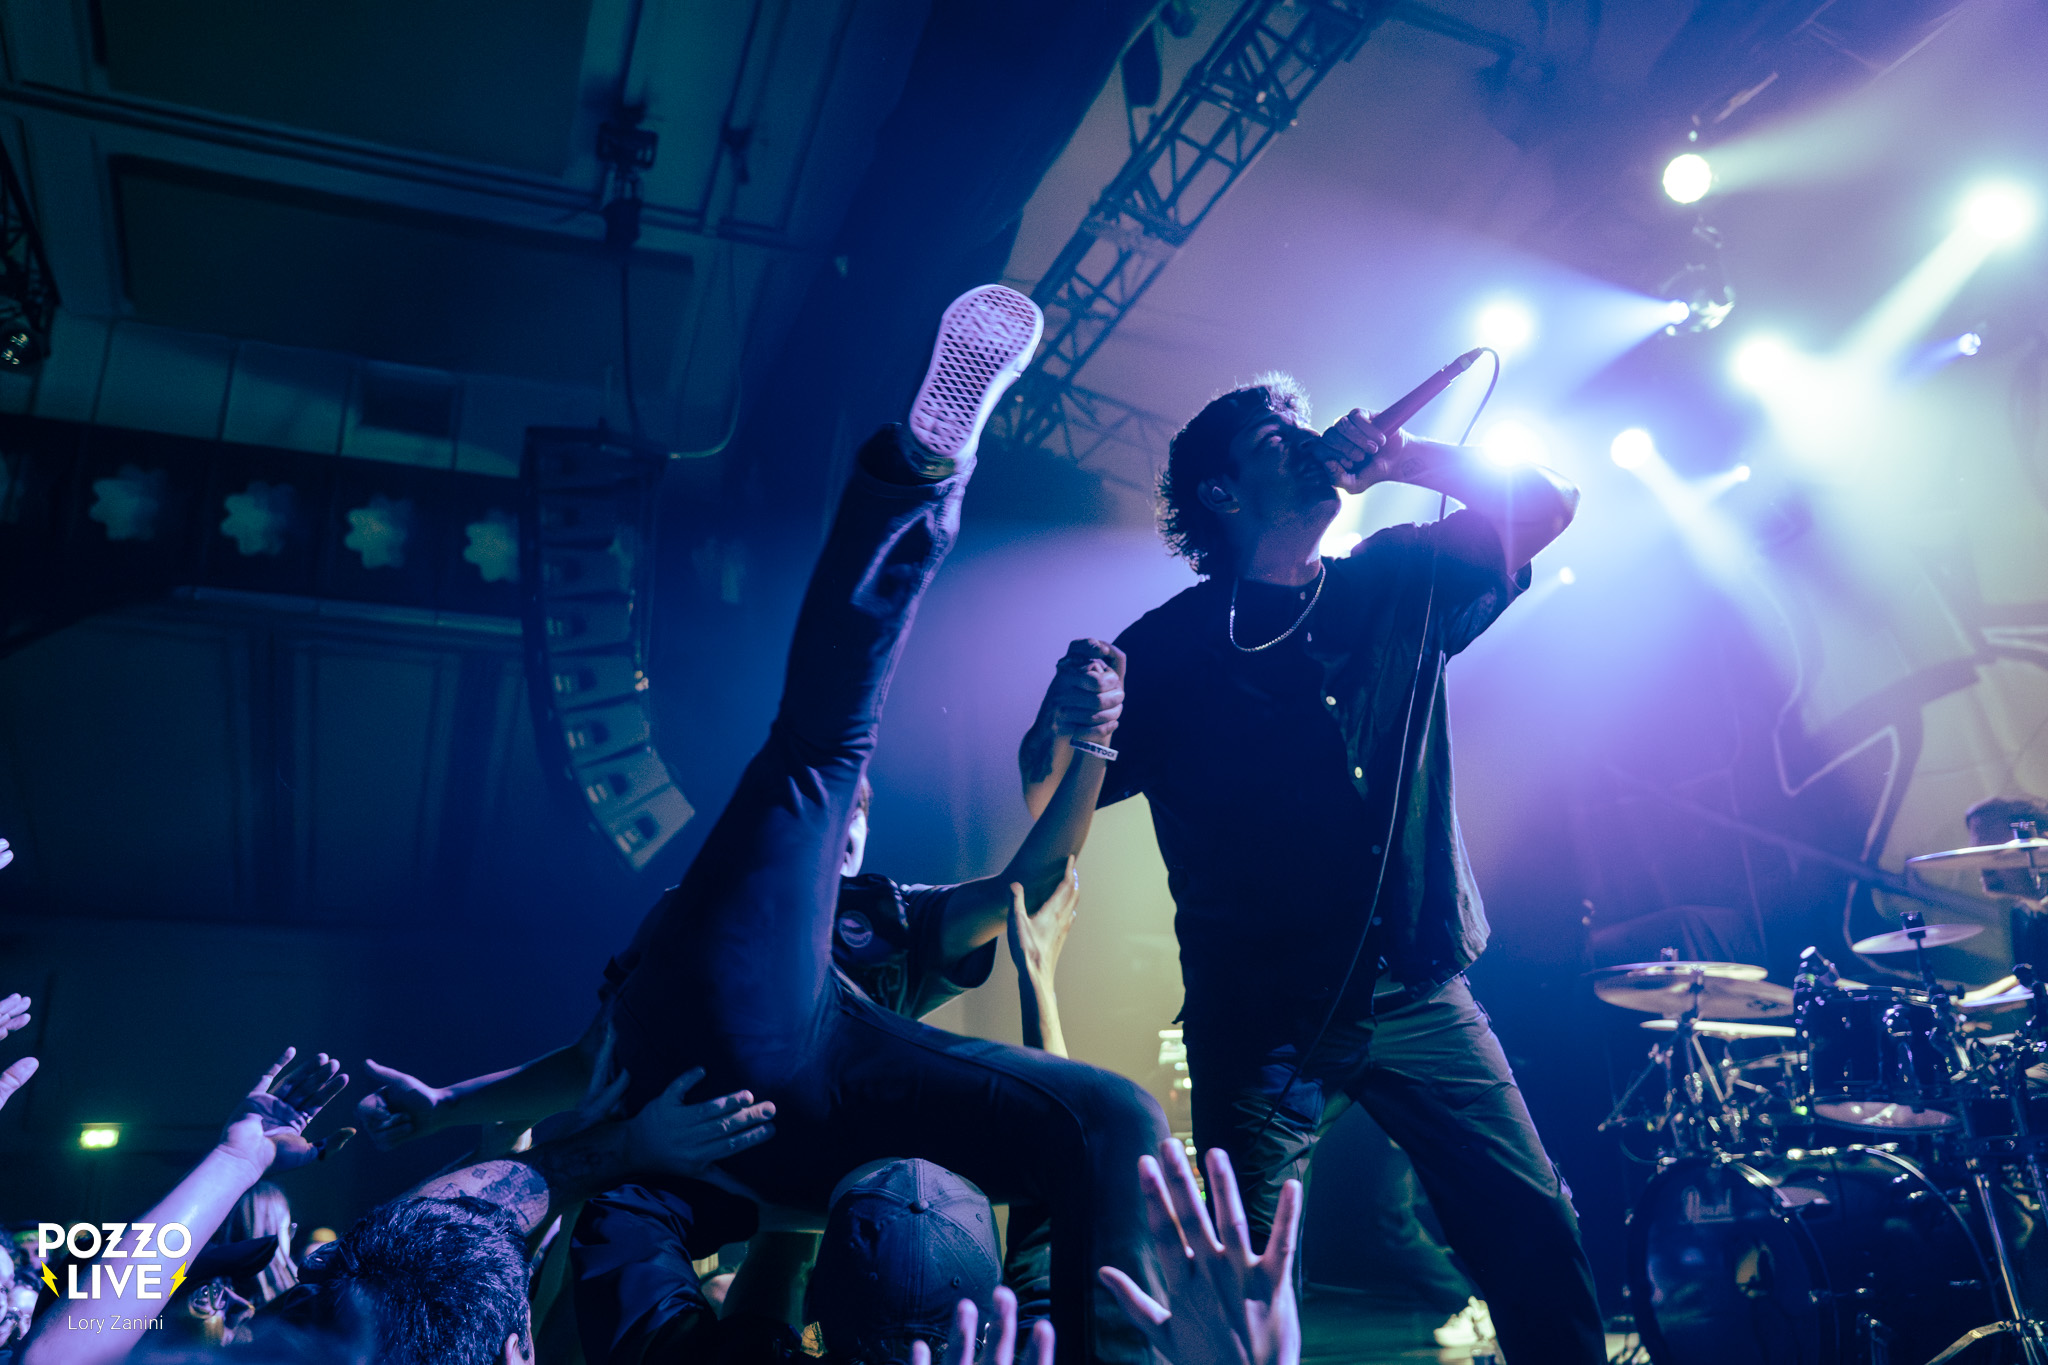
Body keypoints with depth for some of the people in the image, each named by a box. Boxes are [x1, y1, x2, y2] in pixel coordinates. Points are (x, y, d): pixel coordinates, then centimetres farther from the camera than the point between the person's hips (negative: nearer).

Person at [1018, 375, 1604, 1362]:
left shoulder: (1397, 583, 6)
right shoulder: (1170, 644, -6)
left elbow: (1547, 505, 7)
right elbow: (1049, 806, -7)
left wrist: (1398, 458, -6)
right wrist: (1066, 720, -30)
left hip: (1421, 995, 3)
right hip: (1263, 1021, -3)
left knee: (1538, 1235, 4)